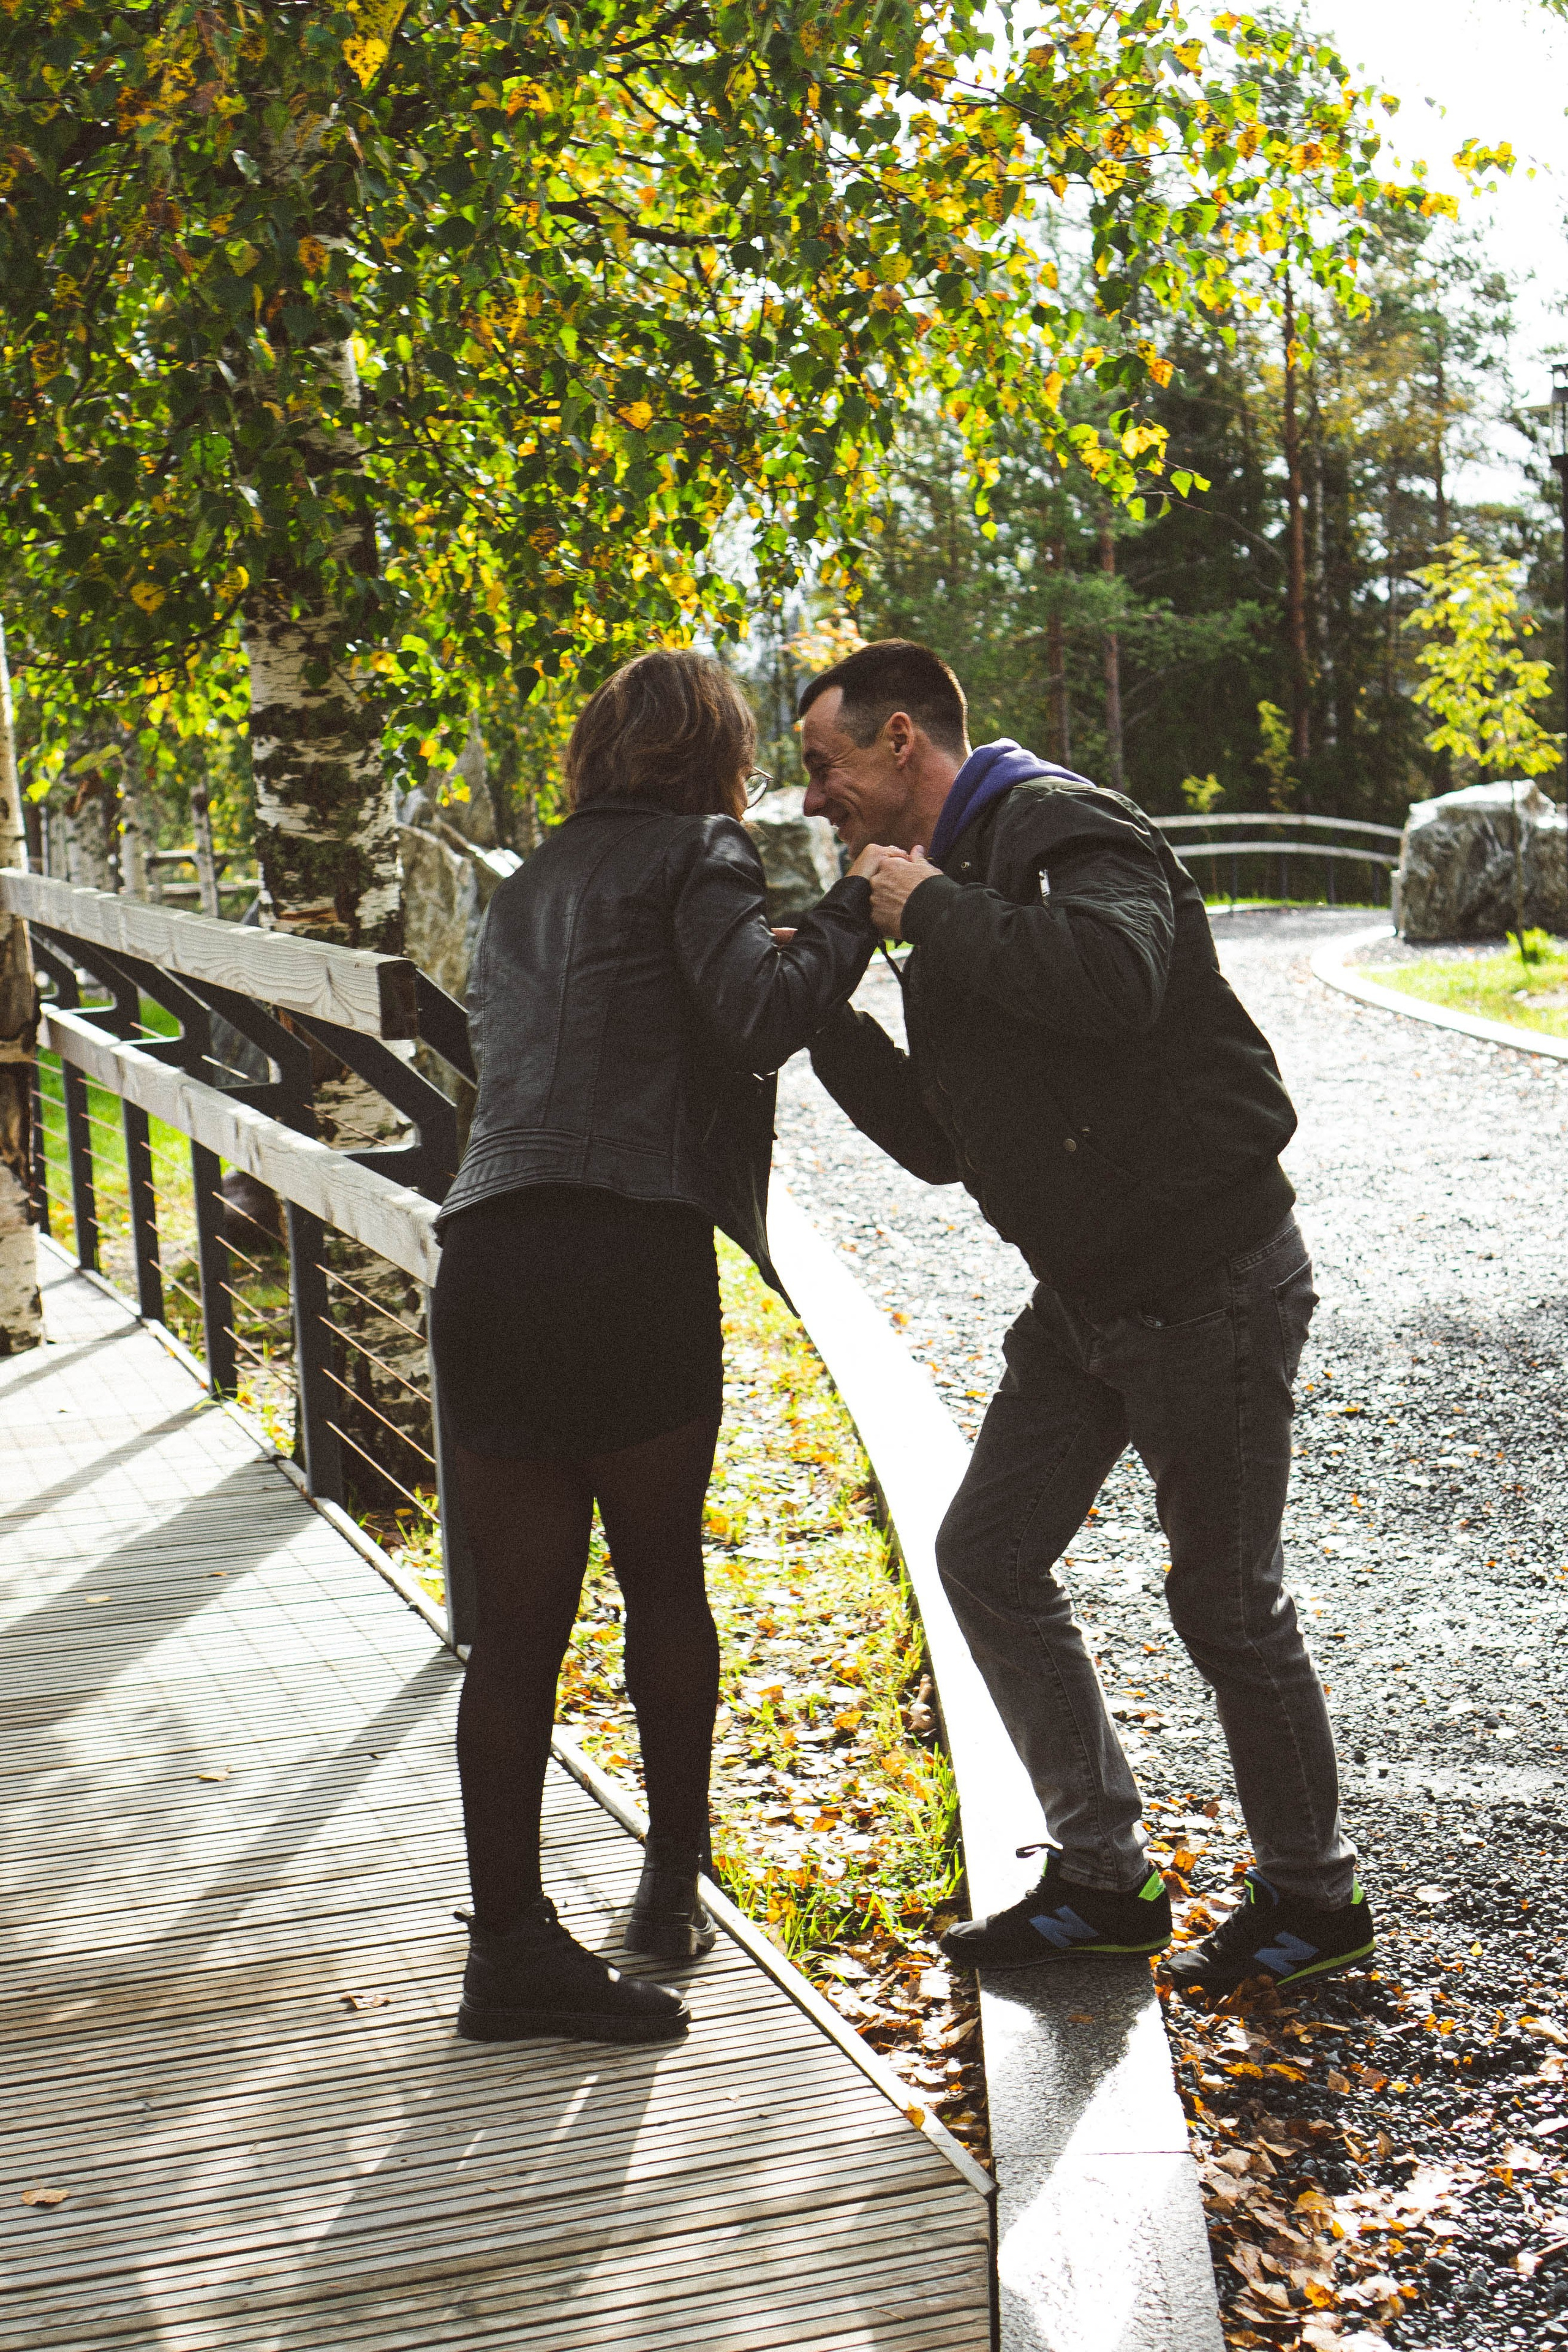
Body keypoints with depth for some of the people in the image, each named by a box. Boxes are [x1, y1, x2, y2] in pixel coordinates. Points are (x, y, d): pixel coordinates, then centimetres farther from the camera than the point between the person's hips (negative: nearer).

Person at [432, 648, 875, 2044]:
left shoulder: (531, 884, 26)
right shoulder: (697, 853, 4)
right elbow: (759, 1015, -11)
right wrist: (860, 907, 3)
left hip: (485, 1262, 6)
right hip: (630, 1253, -6)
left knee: (520, 1614, 7)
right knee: (665, 1582, 11)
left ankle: (510, 1940, 8)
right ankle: (673, 1883, 24)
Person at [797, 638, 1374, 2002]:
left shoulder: (1061, 830, -14)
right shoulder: (956, 894, 15)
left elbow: (1116, 978, -37)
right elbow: (942, 1143, 16)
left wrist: (934, 911, -24)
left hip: (1212, 1283, -9)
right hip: (1089, 1297, 9)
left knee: (1225, 1599, 1)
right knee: (988, 1558, 7)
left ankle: (1312, 1901, 21)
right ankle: (1104, 1883, 18)